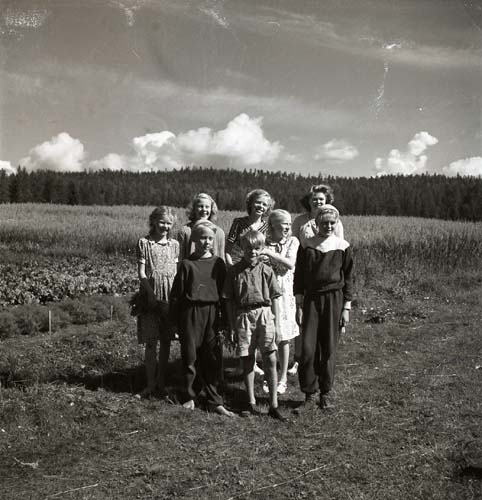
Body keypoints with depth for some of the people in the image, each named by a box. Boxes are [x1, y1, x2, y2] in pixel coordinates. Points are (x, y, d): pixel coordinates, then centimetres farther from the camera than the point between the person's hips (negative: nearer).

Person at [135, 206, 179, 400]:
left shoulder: (174, 244, 9)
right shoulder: (144, 243, -1)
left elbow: (175, 272, 9)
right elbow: (141, 273, -4)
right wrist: (152, 294, -15)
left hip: (169, 297, 3)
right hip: (150, 296, -3)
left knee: (165, 343, 9)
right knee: (151, 343, 0)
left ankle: (161, 383, 22)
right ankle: (150, 384, 12)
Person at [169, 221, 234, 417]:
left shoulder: (218, 263, 5)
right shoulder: (187, 264, -2)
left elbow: (224, 291, 11)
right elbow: (176, 293, 1)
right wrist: (176, 320, -1)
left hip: (212, 313, 2)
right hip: (190, 313, -1)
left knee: (213, 357, 3)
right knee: (190, 356, 7)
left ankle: (215, 401, 12)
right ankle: (190, 397, 23)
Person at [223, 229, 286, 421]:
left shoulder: (266, 270, 4)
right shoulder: (234, 271, 2)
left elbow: (275, 298, 7)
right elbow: (229, 301, 4)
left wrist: (277, 323, 4)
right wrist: (232, 326, 2)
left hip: (264, 314, 0)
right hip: (243, 316, 0)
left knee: (270, 360, -3)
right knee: (247, 361, 8)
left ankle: (274, 405, 7)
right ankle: (252, 404, 20)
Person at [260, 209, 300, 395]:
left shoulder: (292, 241, 2)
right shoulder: (264, 242, 1)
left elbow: (290, 263, -15)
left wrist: (269, 252, -23)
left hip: (284, 294, 0)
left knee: (283, 338, 6)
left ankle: (283, 378, 17)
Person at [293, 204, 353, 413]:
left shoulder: (343, 246, 1)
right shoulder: (306, 246, 2)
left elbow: (348, 279, 5)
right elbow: (298, 277, 6)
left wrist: (346, 308, 1)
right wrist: (299, 306, 3)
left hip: (334, 299, 0)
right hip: (311, 299, 1)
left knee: (329, 349, 5)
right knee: (308, 348, -4)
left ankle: (325, 394, 20)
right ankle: (310, 395, 9)